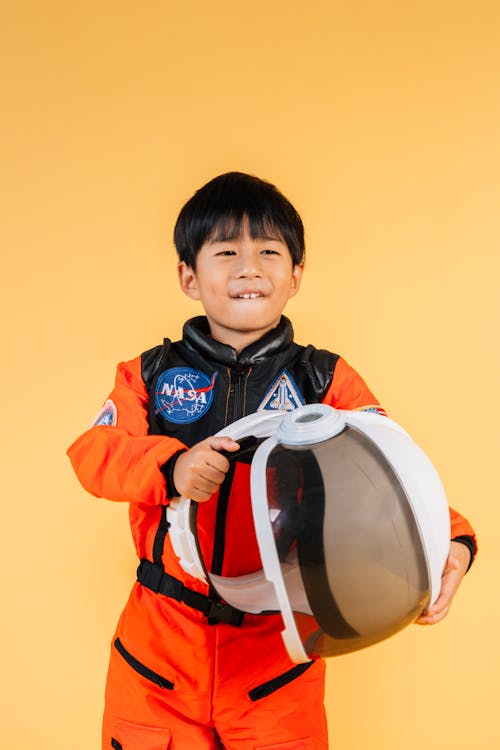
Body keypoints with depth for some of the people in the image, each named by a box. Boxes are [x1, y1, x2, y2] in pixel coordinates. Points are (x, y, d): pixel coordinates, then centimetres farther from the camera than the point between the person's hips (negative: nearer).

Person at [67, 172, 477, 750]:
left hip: (277, 643, -1)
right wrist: (171, 466, -24)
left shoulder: (327, 382, 0)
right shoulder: (152, 376, 5)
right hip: (162, 641, 1)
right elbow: (93, 452, -5)